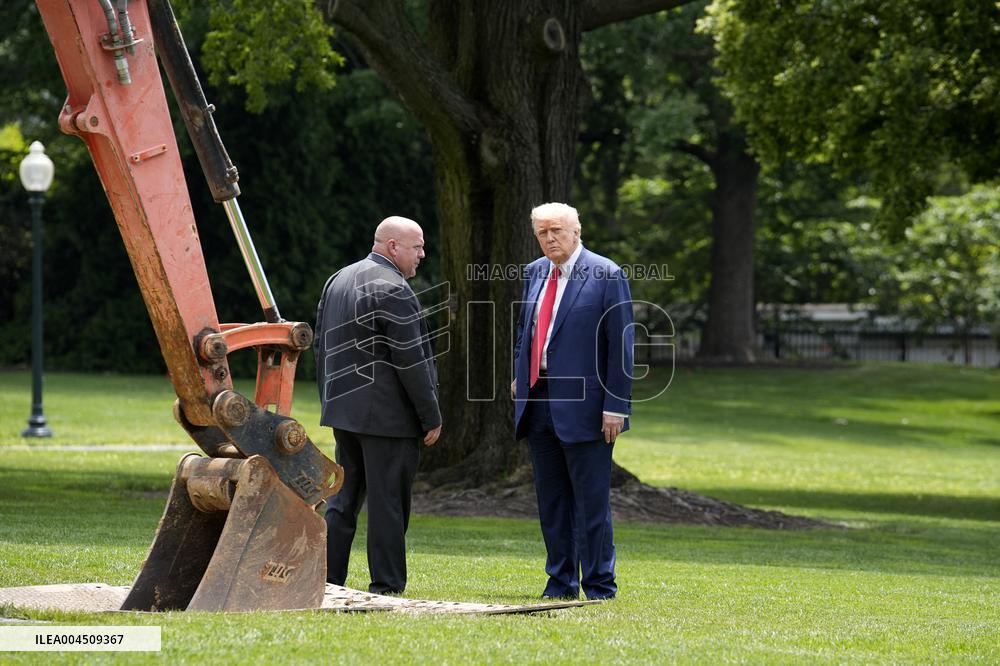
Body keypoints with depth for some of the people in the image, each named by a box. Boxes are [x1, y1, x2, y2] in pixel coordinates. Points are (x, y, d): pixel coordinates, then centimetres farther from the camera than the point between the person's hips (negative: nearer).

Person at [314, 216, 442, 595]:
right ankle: (387, 588, -1)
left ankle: (326, 582, 13)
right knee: (387, 503, -3)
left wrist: (330, 403, 23)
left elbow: (321, 348, 18)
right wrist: (432, 418, -11)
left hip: (344, 410, 8)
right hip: (388, 418, -8)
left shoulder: (337, 281, 13)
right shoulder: (393, 291, -15)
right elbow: (411, 361, -17)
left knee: (343, 499, 13)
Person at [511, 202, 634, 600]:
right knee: (551, 500, 11)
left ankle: (599, 586, 5)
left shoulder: (606, 276, -8)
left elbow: (621, 345, -10)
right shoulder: (535, 273, 11)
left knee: (591, 501, -2)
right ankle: (561, 582, 19)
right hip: (539, 405, 7)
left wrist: (615, 406, -13)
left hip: (583, 407, -6)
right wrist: (519, 374, 12)